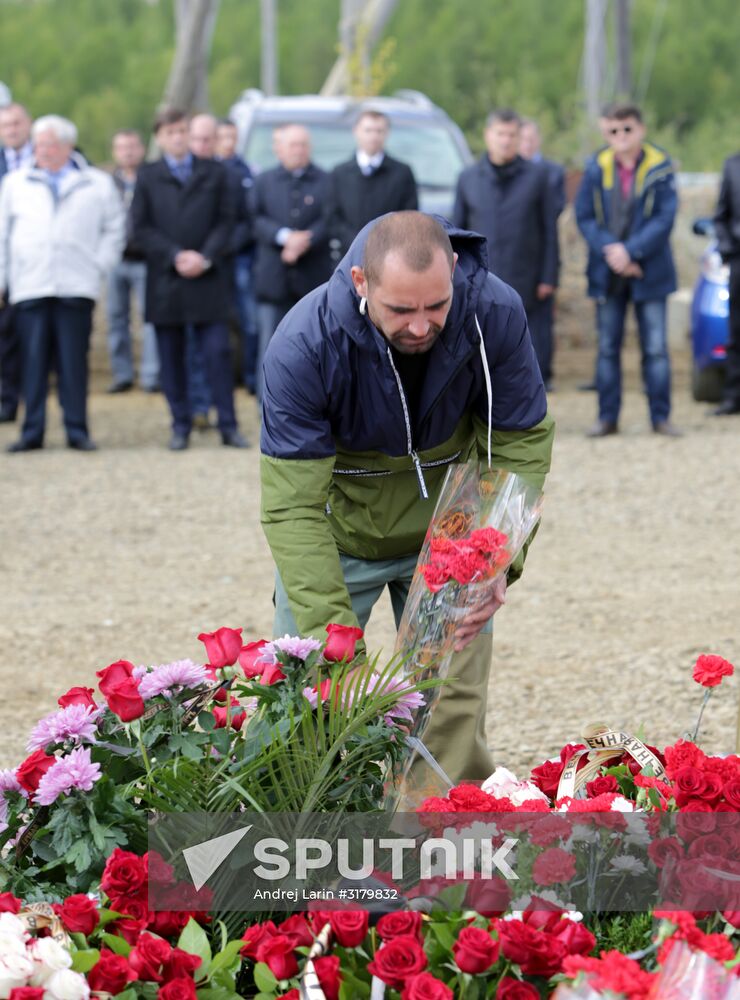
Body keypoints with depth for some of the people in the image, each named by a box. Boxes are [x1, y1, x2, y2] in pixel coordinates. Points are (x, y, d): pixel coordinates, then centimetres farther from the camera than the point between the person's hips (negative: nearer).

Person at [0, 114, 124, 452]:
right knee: (33, 360, -2)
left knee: (73, 361, -2)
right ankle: (32, 431, 3)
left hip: (76, 286, -1)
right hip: (29, 286, 1)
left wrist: (98, 267, 0)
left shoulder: (97, 184, 8)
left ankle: (77, 430, 4)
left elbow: (114, 230, 11)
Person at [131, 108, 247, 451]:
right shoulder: (148, 177, 7)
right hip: (165, 281, 1)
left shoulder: (214, 173, 9)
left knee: (218, 352, -5)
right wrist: (175, 256, -10)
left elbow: (226, 220, 5)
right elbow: (141, 228, 1)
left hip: (208, 278, -1)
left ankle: (228, 425, -2)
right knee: (171, 357, 3)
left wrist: (205, 257, -10)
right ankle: (180, 426, 9)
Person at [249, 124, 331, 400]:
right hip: (274, 279, 1)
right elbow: (257, 220, -2)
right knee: (270, 346, -3)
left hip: (314, 277, -1)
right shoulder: (263, 182, 11)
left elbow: (328, 222, -6)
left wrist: (305, 242, -21)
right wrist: (285, 237, -17)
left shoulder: (326, 182, 6)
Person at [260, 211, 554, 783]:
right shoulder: (302, 346, -32)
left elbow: (522, 445, -13)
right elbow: (293, 507, -30)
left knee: (454, 711, 0)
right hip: (336, 535, -1)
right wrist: (334, 634, -38)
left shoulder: (495, 314, -25)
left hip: (446, 535, 2)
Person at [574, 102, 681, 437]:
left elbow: (664, 218, -9)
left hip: (648, 272, -2)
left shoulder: (660, 168, -4)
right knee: (607, 348, 5)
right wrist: (610, 252, -13)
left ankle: (660, 416, 4)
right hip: (608, 272, 2)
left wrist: (629, 251, -17)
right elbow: (584, 216, 1)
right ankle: (608, 417, 11)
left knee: (655, 348, -2)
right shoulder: (597, 167, 2)